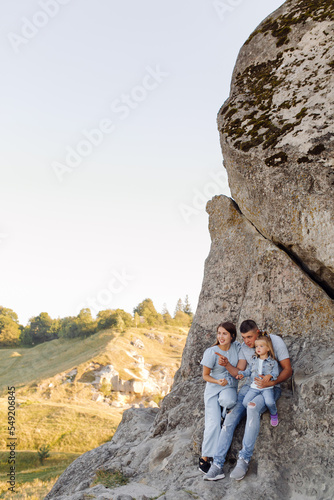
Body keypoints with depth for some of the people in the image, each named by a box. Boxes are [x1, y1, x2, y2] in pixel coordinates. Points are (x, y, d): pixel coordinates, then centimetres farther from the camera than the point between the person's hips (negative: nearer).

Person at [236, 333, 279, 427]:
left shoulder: (272, 362, 3)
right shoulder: (254, 360, 15)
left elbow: (275, 372, -6)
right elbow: (249, 370, 18)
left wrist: (269, 375, -25)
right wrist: (242, 374, 1)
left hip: (267, 387, -3)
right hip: (254, 386, 3)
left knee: (269, 402, -26)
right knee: (245, 402, -14)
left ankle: (274, 414, 8)